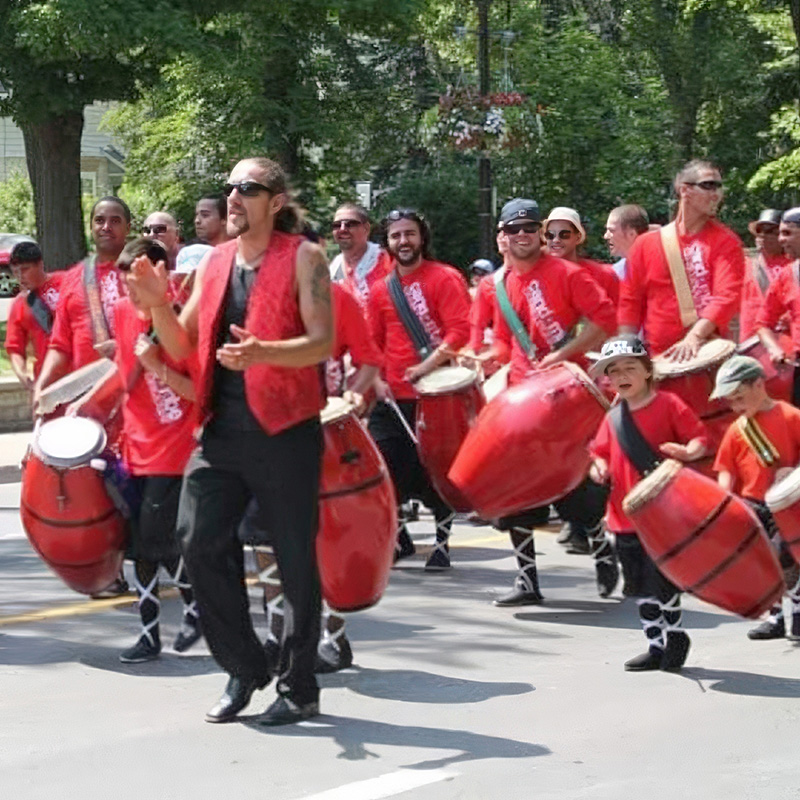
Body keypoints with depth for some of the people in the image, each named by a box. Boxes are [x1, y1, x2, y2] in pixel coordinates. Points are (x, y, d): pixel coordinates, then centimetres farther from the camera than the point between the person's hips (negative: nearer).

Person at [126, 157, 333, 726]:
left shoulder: (303, 258, -4)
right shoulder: (215, 263, 13)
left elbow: (323, 342, -13)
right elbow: (184, 347, 14)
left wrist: (262, 352, -29)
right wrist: (160, 307, -5)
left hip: (285, 428, -6)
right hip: (222, 428, 6)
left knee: (294, 560, 2)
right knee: (200, 542, -1)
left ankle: (298, 688, 14)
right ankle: (244, 668, 15)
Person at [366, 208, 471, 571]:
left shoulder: (445, 279, -5)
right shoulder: (380, 290, 11)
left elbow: (461, 330, -13)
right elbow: (373, 341, 15)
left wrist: (427, 366, -21)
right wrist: (377, 379, 0)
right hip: (394, 398, 5)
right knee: (383, 466, 1)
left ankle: (442, 542, 14)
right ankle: (397, 537, 18)